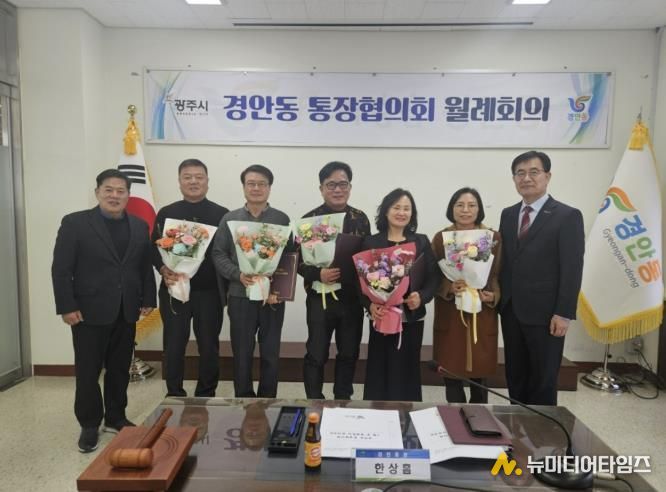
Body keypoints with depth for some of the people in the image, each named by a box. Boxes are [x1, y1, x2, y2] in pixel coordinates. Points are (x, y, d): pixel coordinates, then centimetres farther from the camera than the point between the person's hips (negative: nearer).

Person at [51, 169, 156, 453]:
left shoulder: (140, 227, 8)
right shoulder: (75, 223, -4)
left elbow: (145, 267, 10)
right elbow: (60, 269, -7)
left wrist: (148, 299, 6)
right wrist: (66, 306, -11)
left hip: (126, 312, 4)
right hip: (90, 311, -3)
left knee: (119, 369, 13)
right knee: (88, 371, 7)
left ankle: (115, 418, 29)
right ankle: (89, 425, 23)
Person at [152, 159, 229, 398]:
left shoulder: (221, 214, 4)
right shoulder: (166, 213, 7)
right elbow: (154, 249, 5)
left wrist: (225, 285, -12)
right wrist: (164, 270, -15)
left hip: (209, 292, 0)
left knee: (209, 347, 9)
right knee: (173, 347, 7)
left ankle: (206, 397, 25)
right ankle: (174, 397, 24)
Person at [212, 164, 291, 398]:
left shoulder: (282, 219, 3)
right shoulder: (229, 219, 5)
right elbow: (218, 254, 1)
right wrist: (238, 275, -16)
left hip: (273, 297, 0)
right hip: (240, 296, 0)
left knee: (270, 354, 10)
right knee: (242, 354, 10)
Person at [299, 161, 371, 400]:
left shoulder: (361, 218, 5)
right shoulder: (310, 219, -5)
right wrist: (318, 274, -23)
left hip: (353, 297, 3)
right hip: (321, 297, -3)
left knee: (349, 353, 14)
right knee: (316, 355, 5)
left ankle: (343, 400, 33)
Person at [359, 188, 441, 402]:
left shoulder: (421, 242, 6)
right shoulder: (371, 242, 3)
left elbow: (434, 277, 3)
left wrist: (422, 297, -16)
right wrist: (369, 304, -18)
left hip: (412, 318, 1)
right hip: (381, 317, -1)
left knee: (407, 372, 9)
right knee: (379, 372, 4)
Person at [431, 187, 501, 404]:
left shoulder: (494, 238, 1)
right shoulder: (440, 238, 2)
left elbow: (498, 275, 4)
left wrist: (493, 295, -15)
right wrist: (449, 287, -18)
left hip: (482, 314, 0)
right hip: (449, 314, 0)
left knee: (479, 371, 8)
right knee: (450, 370, 3)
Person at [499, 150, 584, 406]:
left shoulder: (568, 216, -7)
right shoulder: (508, 214, 10)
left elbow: (572, 269, -11)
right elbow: (503, 260, 11)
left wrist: (563, 313, -14)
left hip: (545, 313, -5)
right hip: (510, 310, 5)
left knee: (543, 380, 9)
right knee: (515, 376, 16)